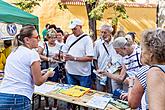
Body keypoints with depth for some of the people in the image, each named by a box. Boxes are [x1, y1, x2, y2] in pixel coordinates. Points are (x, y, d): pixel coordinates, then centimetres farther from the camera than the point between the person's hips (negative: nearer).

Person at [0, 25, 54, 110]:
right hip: (18, 100, -7)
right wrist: (48, 74, 12)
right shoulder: (32, 54, -7)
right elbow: (38, 82, -6)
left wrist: (39, 73, 23)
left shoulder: (13, 52, 14)